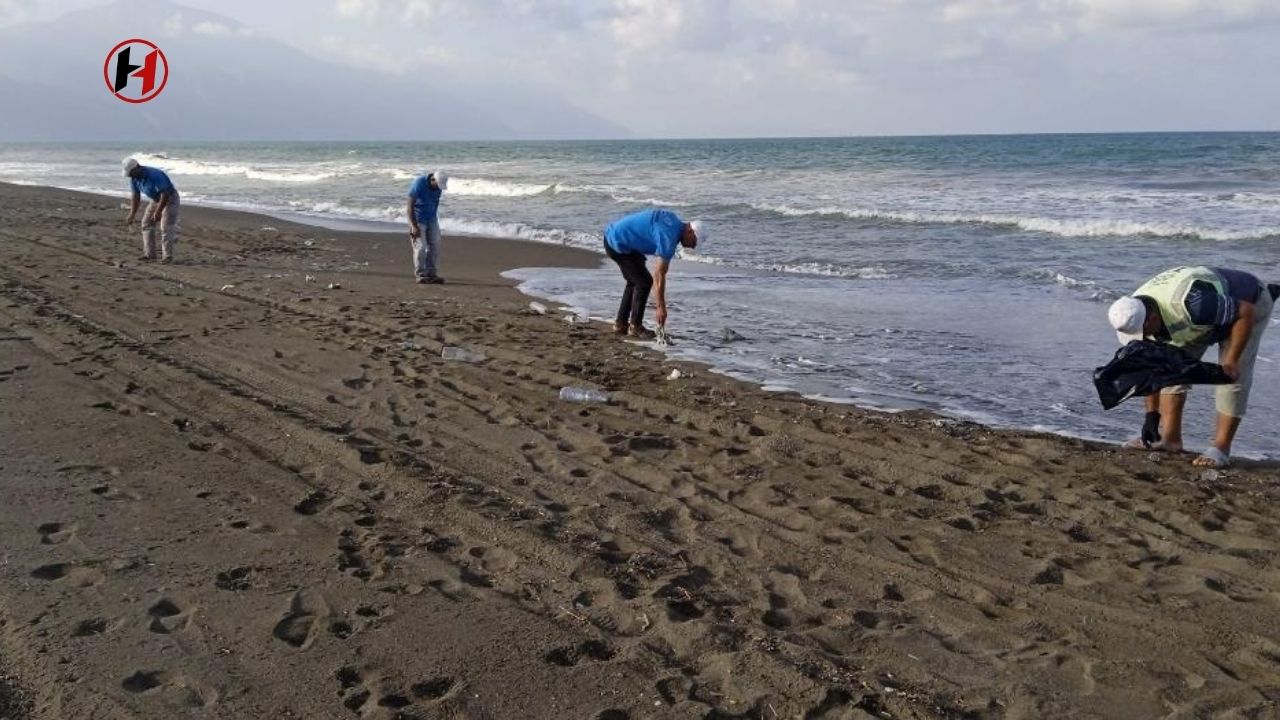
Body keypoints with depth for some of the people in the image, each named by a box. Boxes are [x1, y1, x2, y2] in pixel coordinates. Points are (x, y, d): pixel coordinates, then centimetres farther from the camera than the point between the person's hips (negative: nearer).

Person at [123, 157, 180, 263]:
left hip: (170, 199, -8)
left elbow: (165, 194, -31)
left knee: (166, 228, -16)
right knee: (146, 224, 2)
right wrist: (132, 215, -5)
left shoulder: (155, 175, -32)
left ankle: (167, 256, -14)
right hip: (155, 200, 8)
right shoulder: (134, 178, -8)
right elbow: (136, 196, 0)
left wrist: (158, 212, -31)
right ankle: (149, 253, 6)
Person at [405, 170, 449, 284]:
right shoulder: (418, 184, -23)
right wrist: (414, 226, -22)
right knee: (420, 247, -9)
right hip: (418, 219, -6)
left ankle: (431, 274, 6)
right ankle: (420, 275, -1)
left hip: (432, 219, 6)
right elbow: (410, 206, -19)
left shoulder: (438, 186, -5)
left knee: (435, 246, 0)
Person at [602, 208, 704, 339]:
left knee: (634, 281, 17)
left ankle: (620, 324, 21)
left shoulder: (674, 220, 5)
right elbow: (659, 275, -22)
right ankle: (635, 327, 2)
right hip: (618, 244, -10)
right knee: (644, 282, -7)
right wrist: (661, 307, -18)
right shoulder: (669, 237, -22)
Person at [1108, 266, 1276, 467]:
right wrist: (1151, 415, -10)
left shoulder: (1189, 302, -46)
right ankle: (1170, 438, -1)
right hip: (1205, 318, 7)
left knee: (1233, 375, -17)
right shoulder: (1136, 315, -21)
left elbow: (1246, 312, -34)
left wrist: (1231, 360, -33)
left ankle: (1221, 448, -12)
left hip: (1248, 304, -6)